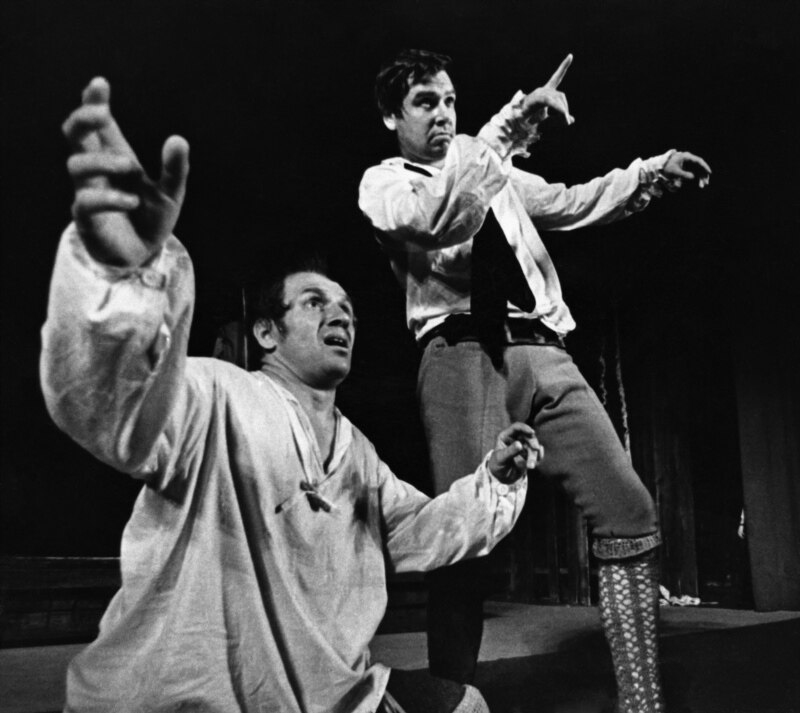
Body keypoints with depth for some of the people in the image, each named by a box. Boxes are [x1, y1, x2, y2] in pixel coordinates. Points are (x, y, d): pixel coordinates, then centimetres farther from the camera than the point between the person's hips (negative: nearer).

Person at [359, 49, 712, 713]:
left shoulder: (496, 173, 29)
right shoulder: (383, 182, 10)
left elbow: (569, 203, 24)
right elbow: (436, 219, -12)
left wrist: (651, 171, 10)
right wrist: (510, 124, -18)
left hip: (543, 352, 5)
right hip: (463, 354, -5)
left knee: (630, 510, -5)